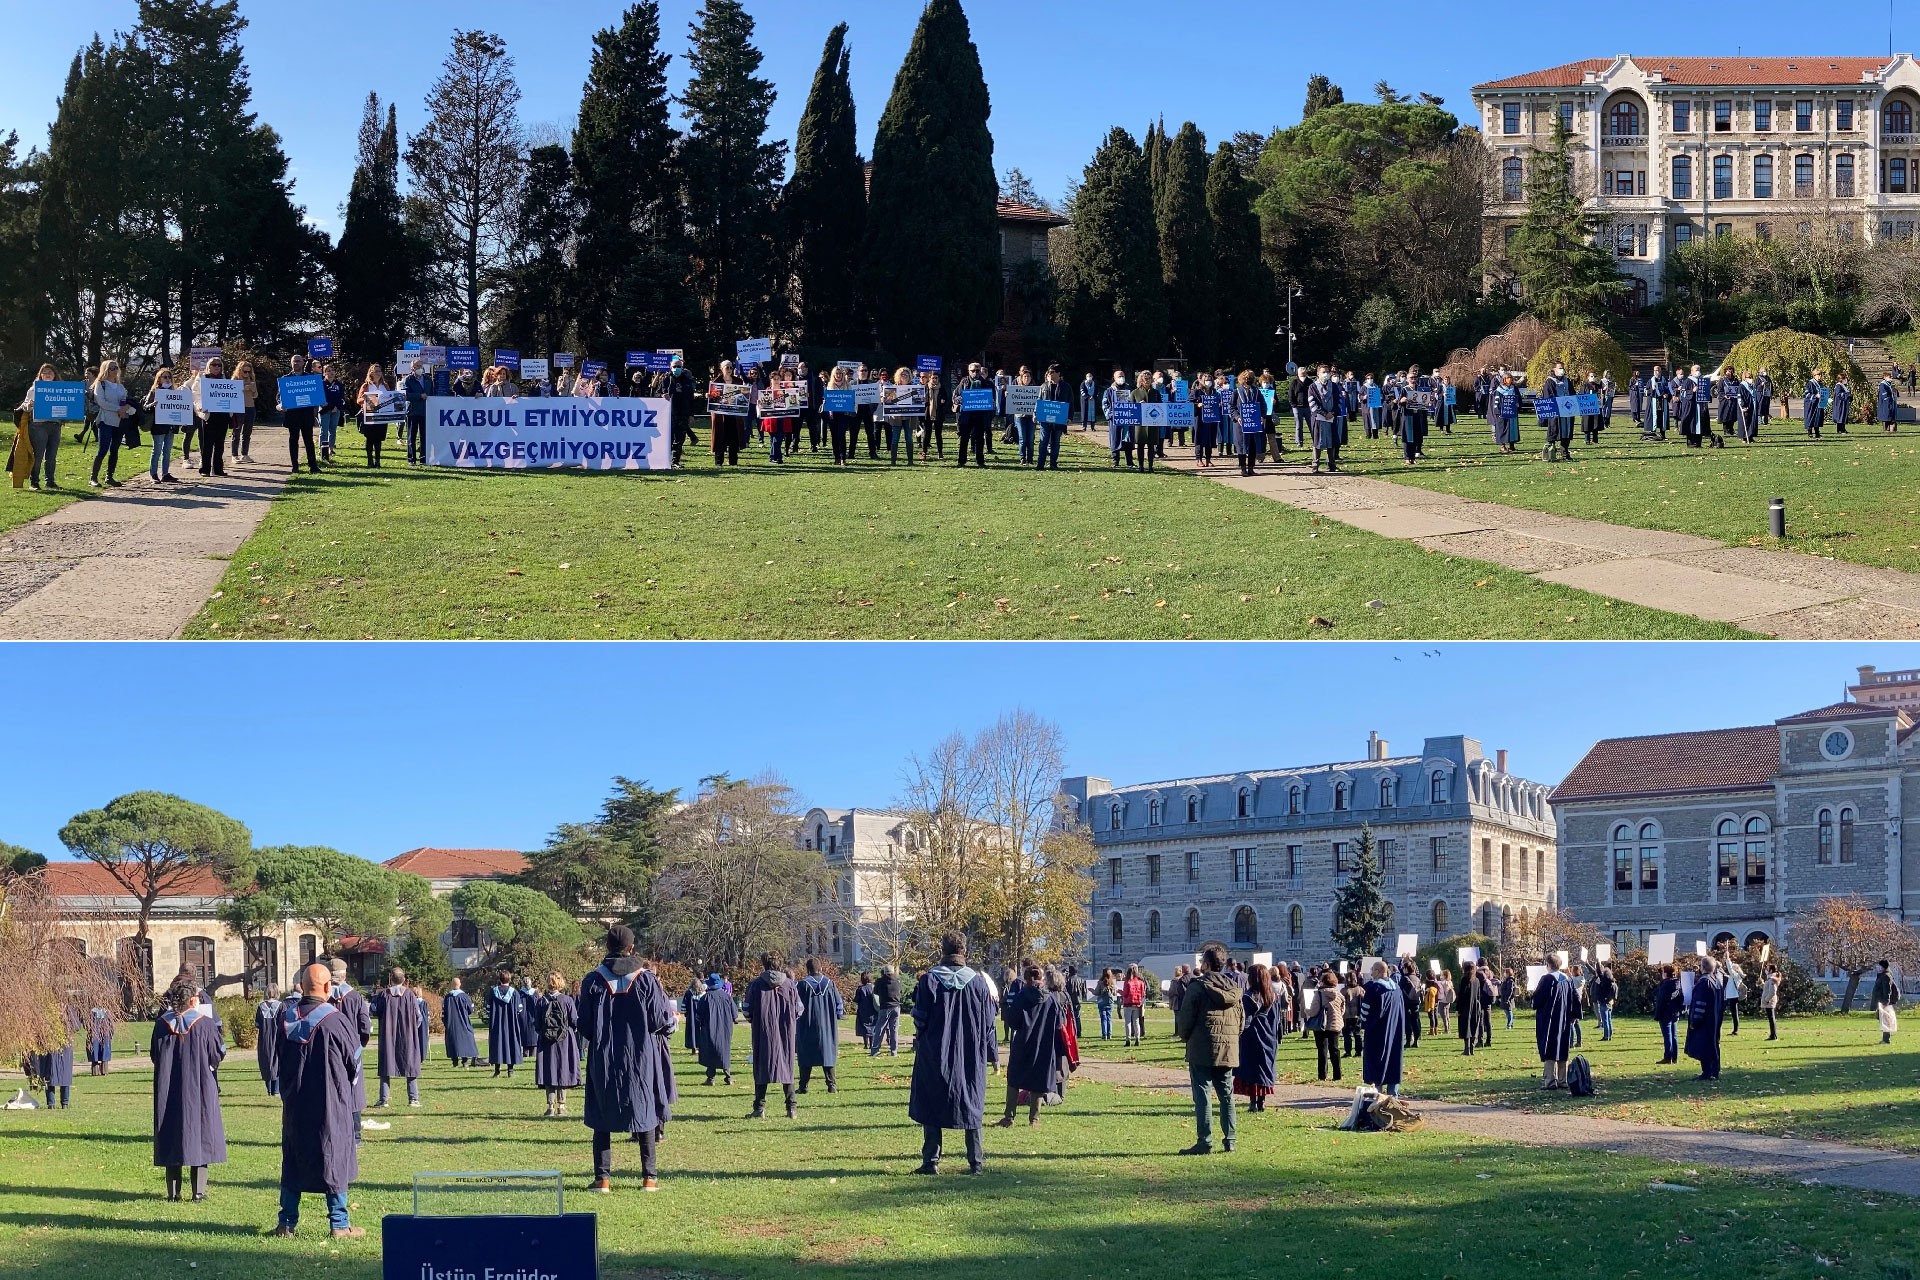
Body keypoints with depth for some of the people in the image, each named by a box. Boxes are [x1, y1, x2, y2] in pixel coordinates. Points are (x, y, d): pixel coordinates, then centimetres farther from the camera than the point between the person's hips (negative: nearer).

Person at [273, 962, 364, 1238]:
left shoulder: (286, 1018, -3)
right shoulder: (335, 1020, -16)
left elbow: (276, 1061, 10)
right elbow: (354, 1060, -4)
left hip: (294, 1102, 4)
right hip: (331, 1102, -4)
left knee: (293, 1161, 14)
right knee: (335, 1161, 5)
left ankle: (287, 1223, 16)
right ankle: (338, 1224, 6)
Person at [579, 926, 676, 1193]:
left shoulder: (593, 981, -6)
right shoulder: (646, 979, -8)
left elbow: (584, 1026, -1)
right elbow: (660, 1020, -6)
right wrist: (671, 1019, 16)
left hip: (603, 1059, 0)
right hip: (641, 1058, 0)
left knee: (602, 1119, 8)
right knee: (645, 1114, 9)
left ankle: (602, 1178, 3)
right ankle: (649, 1176, 8)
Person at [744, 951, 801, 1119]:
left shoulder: (756, 985, -7)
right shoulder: (789, 984, -1)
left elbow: (748, 1012, -3)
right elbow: (799, 1010, 2)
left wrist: (753, 1021, 17)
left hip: (763, 1033, -2)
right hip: (786, 1034, 2)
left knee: (761, 1069, 5)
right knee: (787, 1068, 10)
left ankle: (760, 1108, 2)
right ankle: (791, 1108, 9)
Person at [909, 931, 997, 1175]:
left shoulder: (929, 980, -9)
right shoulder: (978, 982, -3)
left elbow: (920, 1018, -5)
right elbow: (988, 1024, 3)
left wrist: (920, 1043, 13)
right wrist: (993, 1054, 13)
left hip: (934, 1057, -2)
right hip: (970, 1060, 2)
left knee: (931, 1109, 7)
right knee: (971, 1107, 11)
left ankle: (931, 1161, 4)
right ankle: (976, 1162, 9)